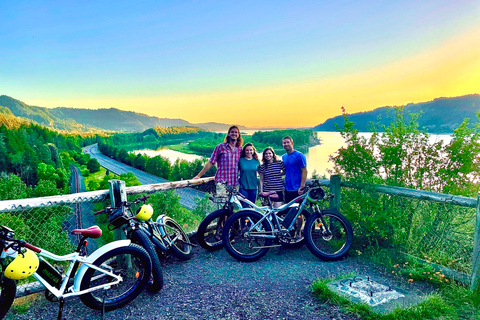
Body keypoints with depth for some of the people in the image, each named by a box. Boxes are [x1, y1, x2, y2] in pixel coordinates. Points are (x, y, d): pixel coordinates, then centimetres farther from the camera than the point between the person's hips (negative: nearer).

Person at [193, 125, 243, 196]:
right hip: (222, 183, -4)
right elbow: (210, 163, 2)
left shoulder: (240, 149, 11)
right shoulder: (220, 147, 1)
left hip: (235, 184, 4)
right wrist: (199, 175, 1)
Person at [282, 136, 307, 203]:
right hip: (287, 189, 6)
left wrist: (301, 187, -18)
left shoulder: (299, 155, -8)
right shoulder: (283, 157, 13)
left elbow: (304, 171, -11)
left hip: (297, 190, -6)